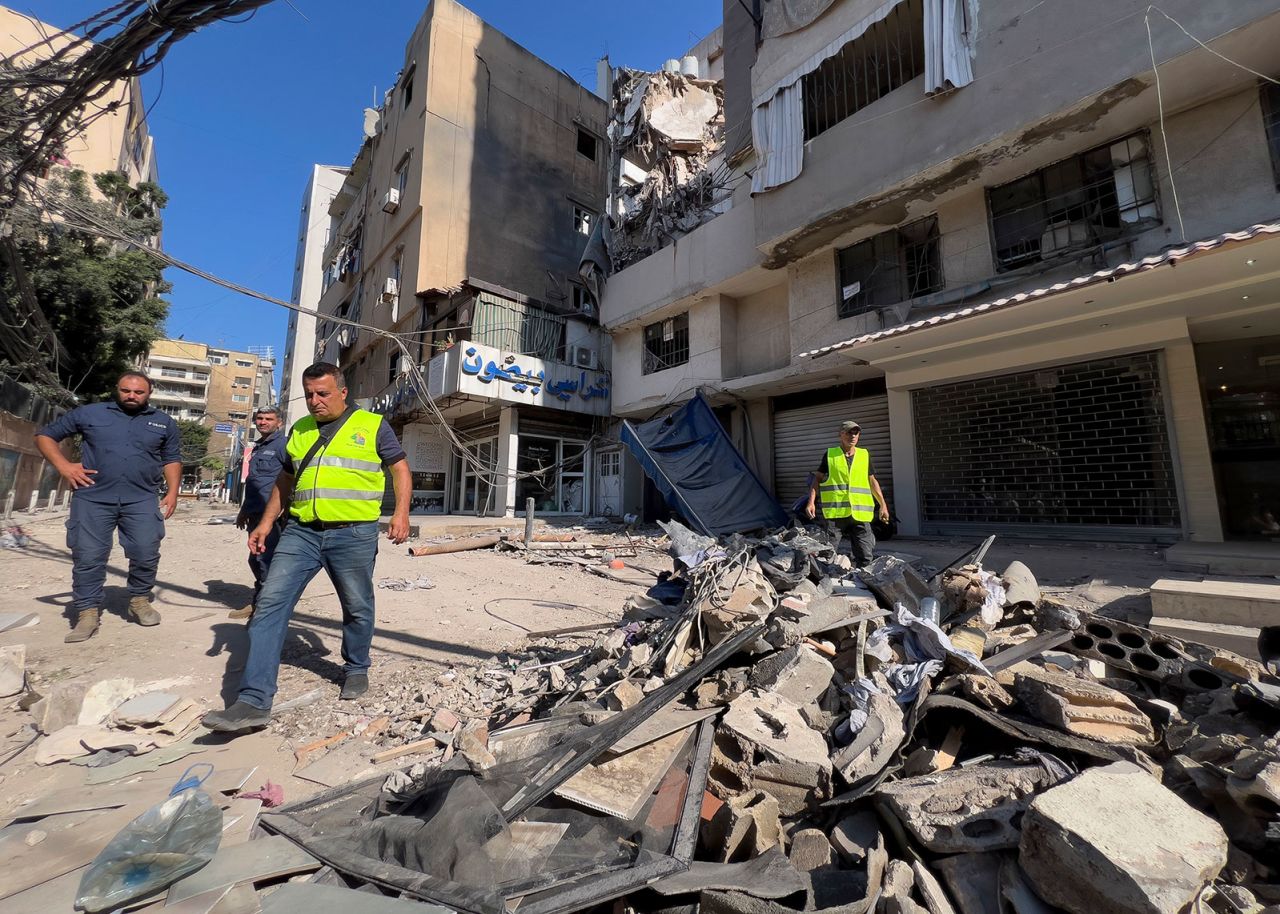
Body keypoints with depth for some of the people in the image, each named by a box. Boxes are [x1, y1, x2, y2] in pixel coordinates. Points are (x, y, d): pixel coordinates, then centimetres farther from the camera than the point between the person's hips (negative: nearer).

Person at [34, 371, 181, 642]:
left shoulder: (164, 423, 11)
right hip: (92, 498, 0)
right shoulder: (88, 413, 8)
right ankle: (88, 612, 12)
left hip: (141, 500, 0)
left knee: (146, 554, -3)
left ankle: (140, 601, 18)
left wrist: (172, 492, 4)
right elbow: (45, 435, 15)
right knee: (88, 557, 2)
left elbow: (172, 460, 16)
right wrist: (63, 466, -2)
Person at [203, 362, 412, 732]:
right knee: (270, 603, -5)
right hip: (300, 532, 4)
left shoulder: (373, 426, 0)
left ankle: (356, 670, 31)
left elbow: (400, 469, 1)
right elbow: (285, 480, 23)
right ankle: (254, 701, 0)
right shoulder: (299, 430, 15)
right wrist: (266, 522, 16)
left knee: (357, 608, 8)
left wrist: (401, 513, -11)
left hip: (353, 534, -4)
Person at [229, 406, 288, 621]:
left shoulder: (282, 445, -7)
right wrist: (244, 510, 28)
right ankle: (258, 603, 26)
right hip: (256, 514, 9)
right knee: (255, 559, 15)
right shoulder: (258, 447, 21)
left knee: (265, 560, -9)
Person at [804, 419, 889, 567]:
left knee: (865, 558, 3)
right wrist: (811, 502, -5)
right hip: (835, 513, -2)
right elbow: (817, 479, 6)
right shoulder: (830, 454, 6)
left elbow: (872, 482, 19)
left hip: (860, 514, 3)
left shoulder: (865, 455, 13)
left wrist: (883, 505, 15)